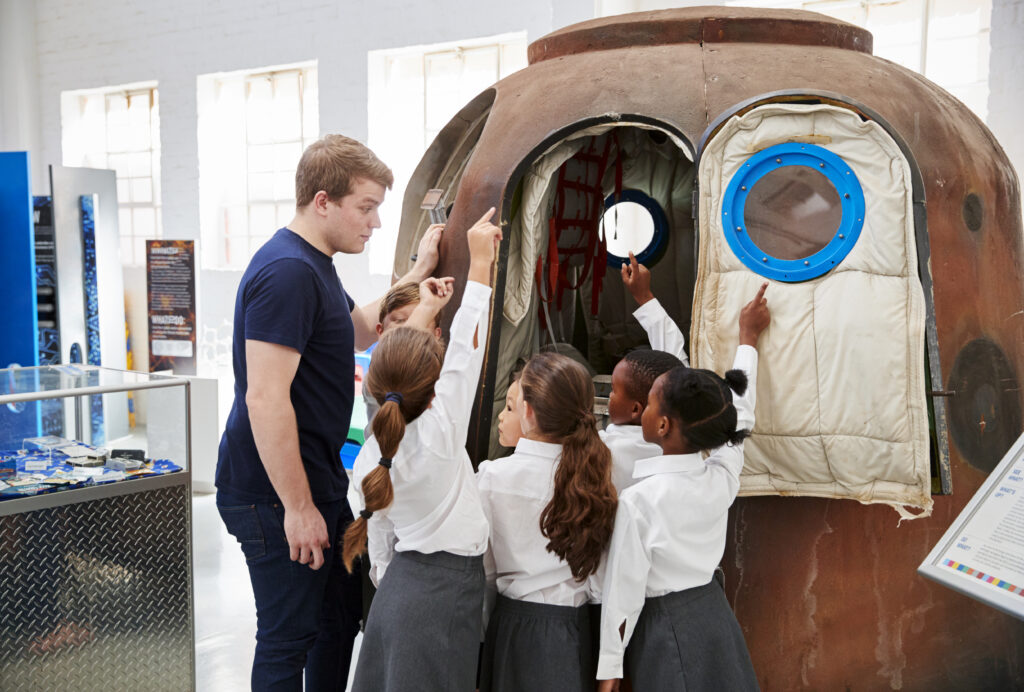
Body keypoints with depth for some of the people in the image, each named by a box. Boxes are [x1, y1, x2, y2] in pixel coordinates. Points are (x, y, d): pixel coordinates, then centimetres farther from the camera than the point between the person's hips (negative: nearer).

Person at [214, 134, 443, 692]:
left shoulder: (312, 265, 13)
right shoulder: (288, 272, -21)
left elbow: (359, 330, 29)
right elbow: (265, 399, -26)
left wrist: (418, 274, 19)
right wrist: (298, 508, -22)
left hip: (319, 483, 10)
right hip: (277, 498, -10)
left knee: (341, 619, 20)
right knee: (289, 639, 2)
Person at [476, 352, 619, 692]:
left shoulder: (494, 477, -15)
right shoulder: (593, 471, -6)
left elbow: (485, 568, -6)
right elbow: (601, 566, 3)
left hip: (518, 626, -3)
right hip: (577, 627, 3)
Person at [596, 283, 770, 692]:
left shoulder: (638, 501, -21)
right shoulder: (723, 478, -7)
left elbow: (624, 593, -15)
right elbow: (738, 412, 11)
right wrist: (748, 336, 25)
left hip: (665, 628, -5)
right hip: (714, 615, 5)